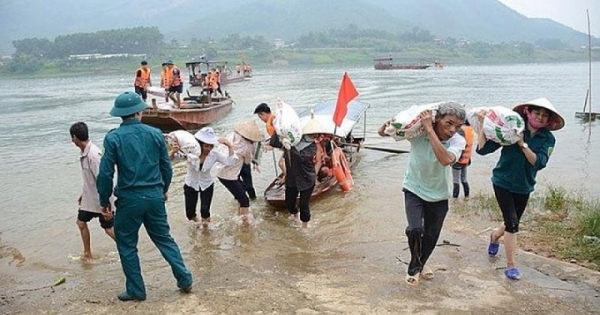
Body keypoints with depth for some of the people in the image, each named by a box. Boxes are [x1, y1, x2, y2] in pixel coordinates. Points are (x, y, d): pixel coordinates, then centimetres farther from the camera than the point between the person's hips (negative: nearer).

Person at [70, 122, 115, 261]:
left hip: (100, 200, -9)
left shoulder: (93, 155, -27)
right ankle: (88, 254, 34)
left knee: (109, 229, -2)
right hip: (89, 198, 9)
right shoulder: (84, 153, 3)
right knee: (81, 222, 19)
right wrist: (83, 194, 26)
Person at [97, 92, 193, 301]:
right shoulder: (155, 134, 0)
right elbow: (166, 168, 6)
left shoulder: (113, 138, -9)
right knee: (164, 238, 19)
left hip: (129, 199, -3)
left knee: (127, 245, 13)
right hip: (155, 197, 3)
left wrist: (104, 200, 4)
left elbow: (105, 173, -10)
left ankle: (136, 290, 20)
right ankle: (185, 280, 19)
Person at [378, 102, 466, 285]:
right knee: (415, 230, -21)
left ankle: (420, 264, 47)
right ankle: (414, 267, 10)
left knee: (431, 236, 14)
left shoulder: (458, 141, -21)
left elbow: (446, 159, -43)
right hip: (414, 190, -2)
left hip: (438, 195, 2)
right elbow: (382, 133, -14)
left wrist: (429, 129, -41)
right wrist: (389, 124, -38)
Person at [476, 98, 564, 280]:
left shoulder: (548, 139, -8)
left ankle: (495, 237, 53)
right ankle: (511, 266, 0)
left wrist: (523, 144, -29)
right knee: (512, 223, -13)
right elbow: (482, 149, -17)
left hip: (524, 187, 4)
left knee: (512, 223, 19)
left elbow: (539, 162, -23)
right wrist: (483, 125, -23)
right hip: (503, 183, -4)